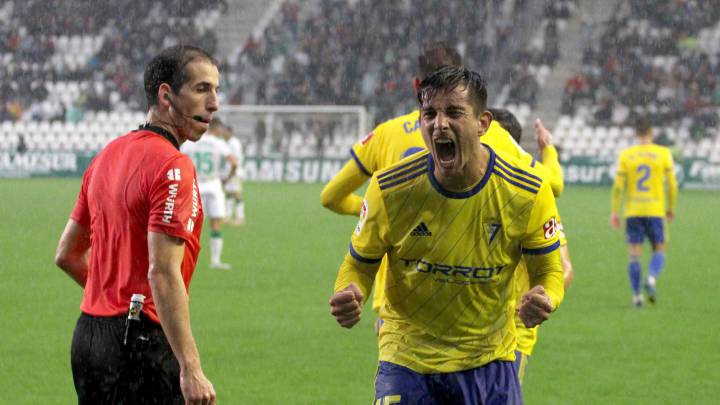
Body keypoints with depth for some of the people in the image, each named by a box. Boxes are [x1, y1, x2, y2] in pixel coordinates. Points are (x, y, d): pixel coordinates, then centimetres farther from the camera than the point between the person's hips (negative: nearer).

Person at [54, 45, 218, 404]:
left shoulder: (108, 155, 13)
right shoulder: (172, 166, -14)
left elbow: (66, 255, 19)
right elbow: (163, 273, -22)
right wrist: (191, 370, -24)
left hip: (88, 334, 9)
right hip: (141, 341, -9)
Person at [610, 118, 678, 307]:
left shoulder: (625, 155, 0)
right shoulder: (663, 153, -2)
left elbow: (618, 186, -3)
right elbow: (672, 184, -1)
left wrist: (614, 212, 3)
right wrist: (671, 208, 13)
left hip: (632, 212, 1)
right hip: (655, 211, -1)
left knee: (634, 254, 6)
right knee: (659, 251, 9)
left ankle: (636, 295, 2)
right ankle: (651, 279, -19)